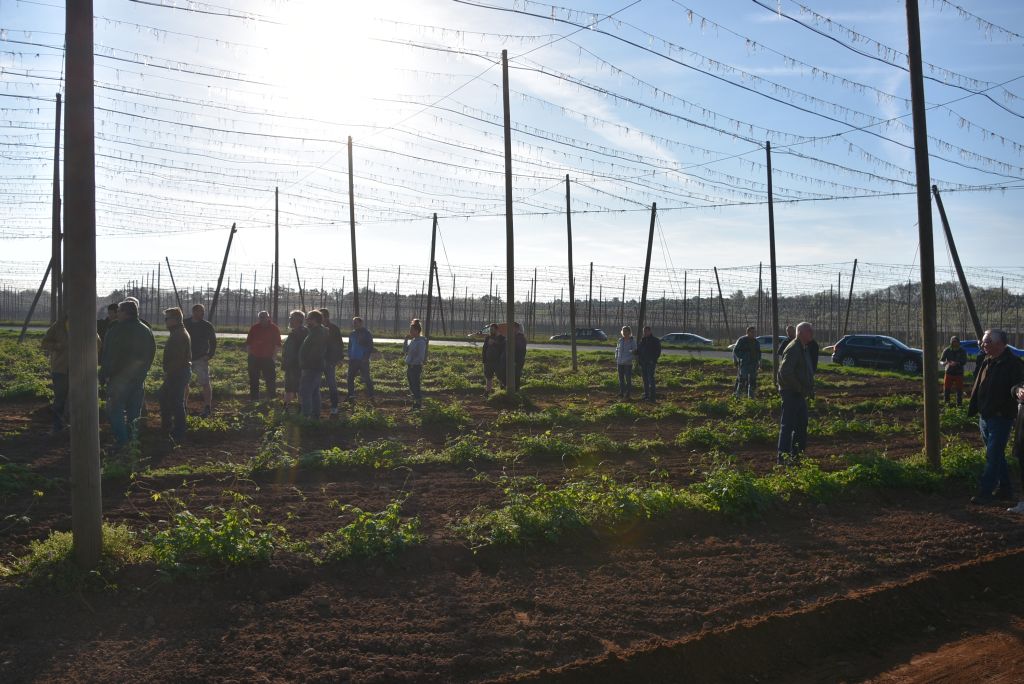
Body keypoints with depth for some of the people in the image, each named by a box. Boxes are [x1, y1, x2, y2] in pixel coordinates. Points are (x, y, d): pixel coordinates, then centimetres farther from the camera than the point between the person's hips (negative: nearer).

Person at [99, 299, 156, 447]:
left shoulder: (115, 331, -13)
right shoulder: (147, 331, 8)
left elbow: (108, 356, -14)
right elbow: (151, 354, 14)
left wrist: (103, 374, -6)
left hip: (119, 378, -6)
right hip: (139, 378, 7)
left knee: (115, 410, 0)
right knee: (134, 411, 15)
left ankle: (122, 442, -7)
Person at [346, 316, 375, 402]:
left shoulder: (367, 334, -4)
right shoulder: (352, 334, 12)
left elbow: (370, 347, -5)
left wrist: (366, 357, -14)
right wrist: (349, 356, 7)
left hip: (363, 360, -5)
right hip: (353, 360, 5)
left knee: (366, 378, -4)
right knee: (350, 378, 3)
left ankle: (371, 396, 1)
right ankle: (351, 396, 11)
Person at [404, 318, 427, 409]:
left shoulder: (421, 341, -15)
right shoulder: (412, 340, 11)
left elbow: (421, 357, -18)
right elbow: (405, 351, 14)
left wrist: (412, 363, -16)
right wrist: (406, 340, 4)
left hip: (416, 367, -9)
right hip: (409, 366, 9)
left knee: (416, 386, -4)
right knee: (412, 386, 14)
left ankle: (418, 404, 4)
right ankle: (415, 403, 23)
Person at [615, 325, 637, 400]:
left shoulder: (632, 341, -3)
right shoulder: (620, 340, 8)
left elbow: (635, 352, 0)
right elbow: (617, 350, 17)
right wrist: (616, 360, 11)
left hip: (628, 363, -4)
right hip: (620, 363, 4)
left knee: (628, 378, -2)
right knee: (621, 379, 7)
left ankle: (628, 394, 5)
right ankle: (621, 393, 14)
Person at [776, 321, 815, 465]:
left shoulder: (804, 348, 15)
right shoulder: (793, 349, -18)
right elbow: (785, 372, -26)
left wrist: (810, 388, 11)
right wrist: (800, 388, -21)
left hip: (799, 394, 10)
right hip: (791, 393, -10)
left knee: (802, 424, 17)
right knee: (787, 426, -6)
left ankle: (797, 455, 27)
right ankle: (783, 458, -2)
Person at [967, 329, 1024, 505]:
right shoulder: (987, 362, 10)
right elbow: (977, 388, 15)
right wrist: (972, 408, 11)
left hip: (1000, 419, -8)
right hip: (985, 417, 8)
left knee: (993, 457, -6)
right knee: (996, 455, 16)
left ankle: (986, 492, -2)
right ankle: (1005, 488, 27)